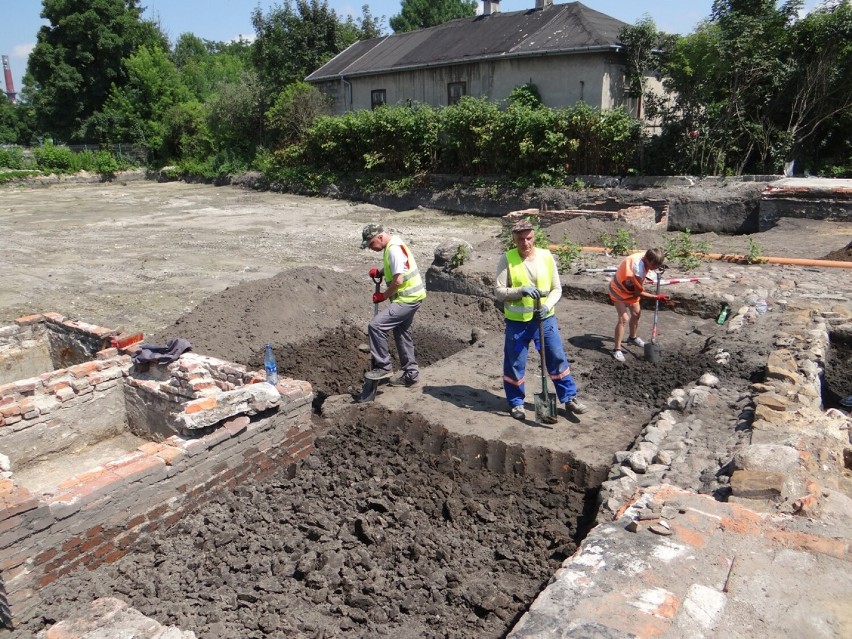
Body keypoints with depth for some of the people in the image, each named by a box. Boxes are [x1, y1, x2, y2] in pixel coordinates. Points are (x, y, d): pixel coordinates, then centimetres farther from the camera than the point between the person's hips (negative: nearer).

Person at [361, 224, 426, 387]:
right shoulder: (391, 246, 12)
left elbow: (398, 280, -23)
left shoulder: (394, 249, -19)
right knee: (402, 333, 18)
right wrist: (379, 272, 7)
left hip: (407, 299, -11)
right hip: (409, 297, 11)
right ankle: (410, 373, 28)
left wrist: (383, 296, -10)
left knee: (376, 325, -15)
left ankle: (383, 367, -6)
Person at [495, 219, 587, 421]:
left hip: (545, 318, 2)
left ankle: (569, 398, 25)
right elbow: (498, 291, -10)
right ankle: (516, 402, 27)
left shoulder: (546, 256, -2)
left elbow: (557, 288, 3)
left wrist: (548, 305, -16)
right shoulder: (507, 259, -9)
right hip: (517, 321, -2)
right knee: (515, 364, 8)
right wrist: (521, 291, -26)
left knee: (558, 358, 10)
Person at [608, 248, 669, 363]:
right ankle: (617, 350, -8)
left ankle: (632, 337, 44)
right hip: (619, 290, -8)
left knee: (636, 313, 19)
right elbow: (639, 293, -27)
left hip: (631, 289, 9)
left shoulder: (646, 256, -19)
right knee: (623, 318, -16)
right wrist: (657, 297, -23)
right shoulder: (638, 268, -40)